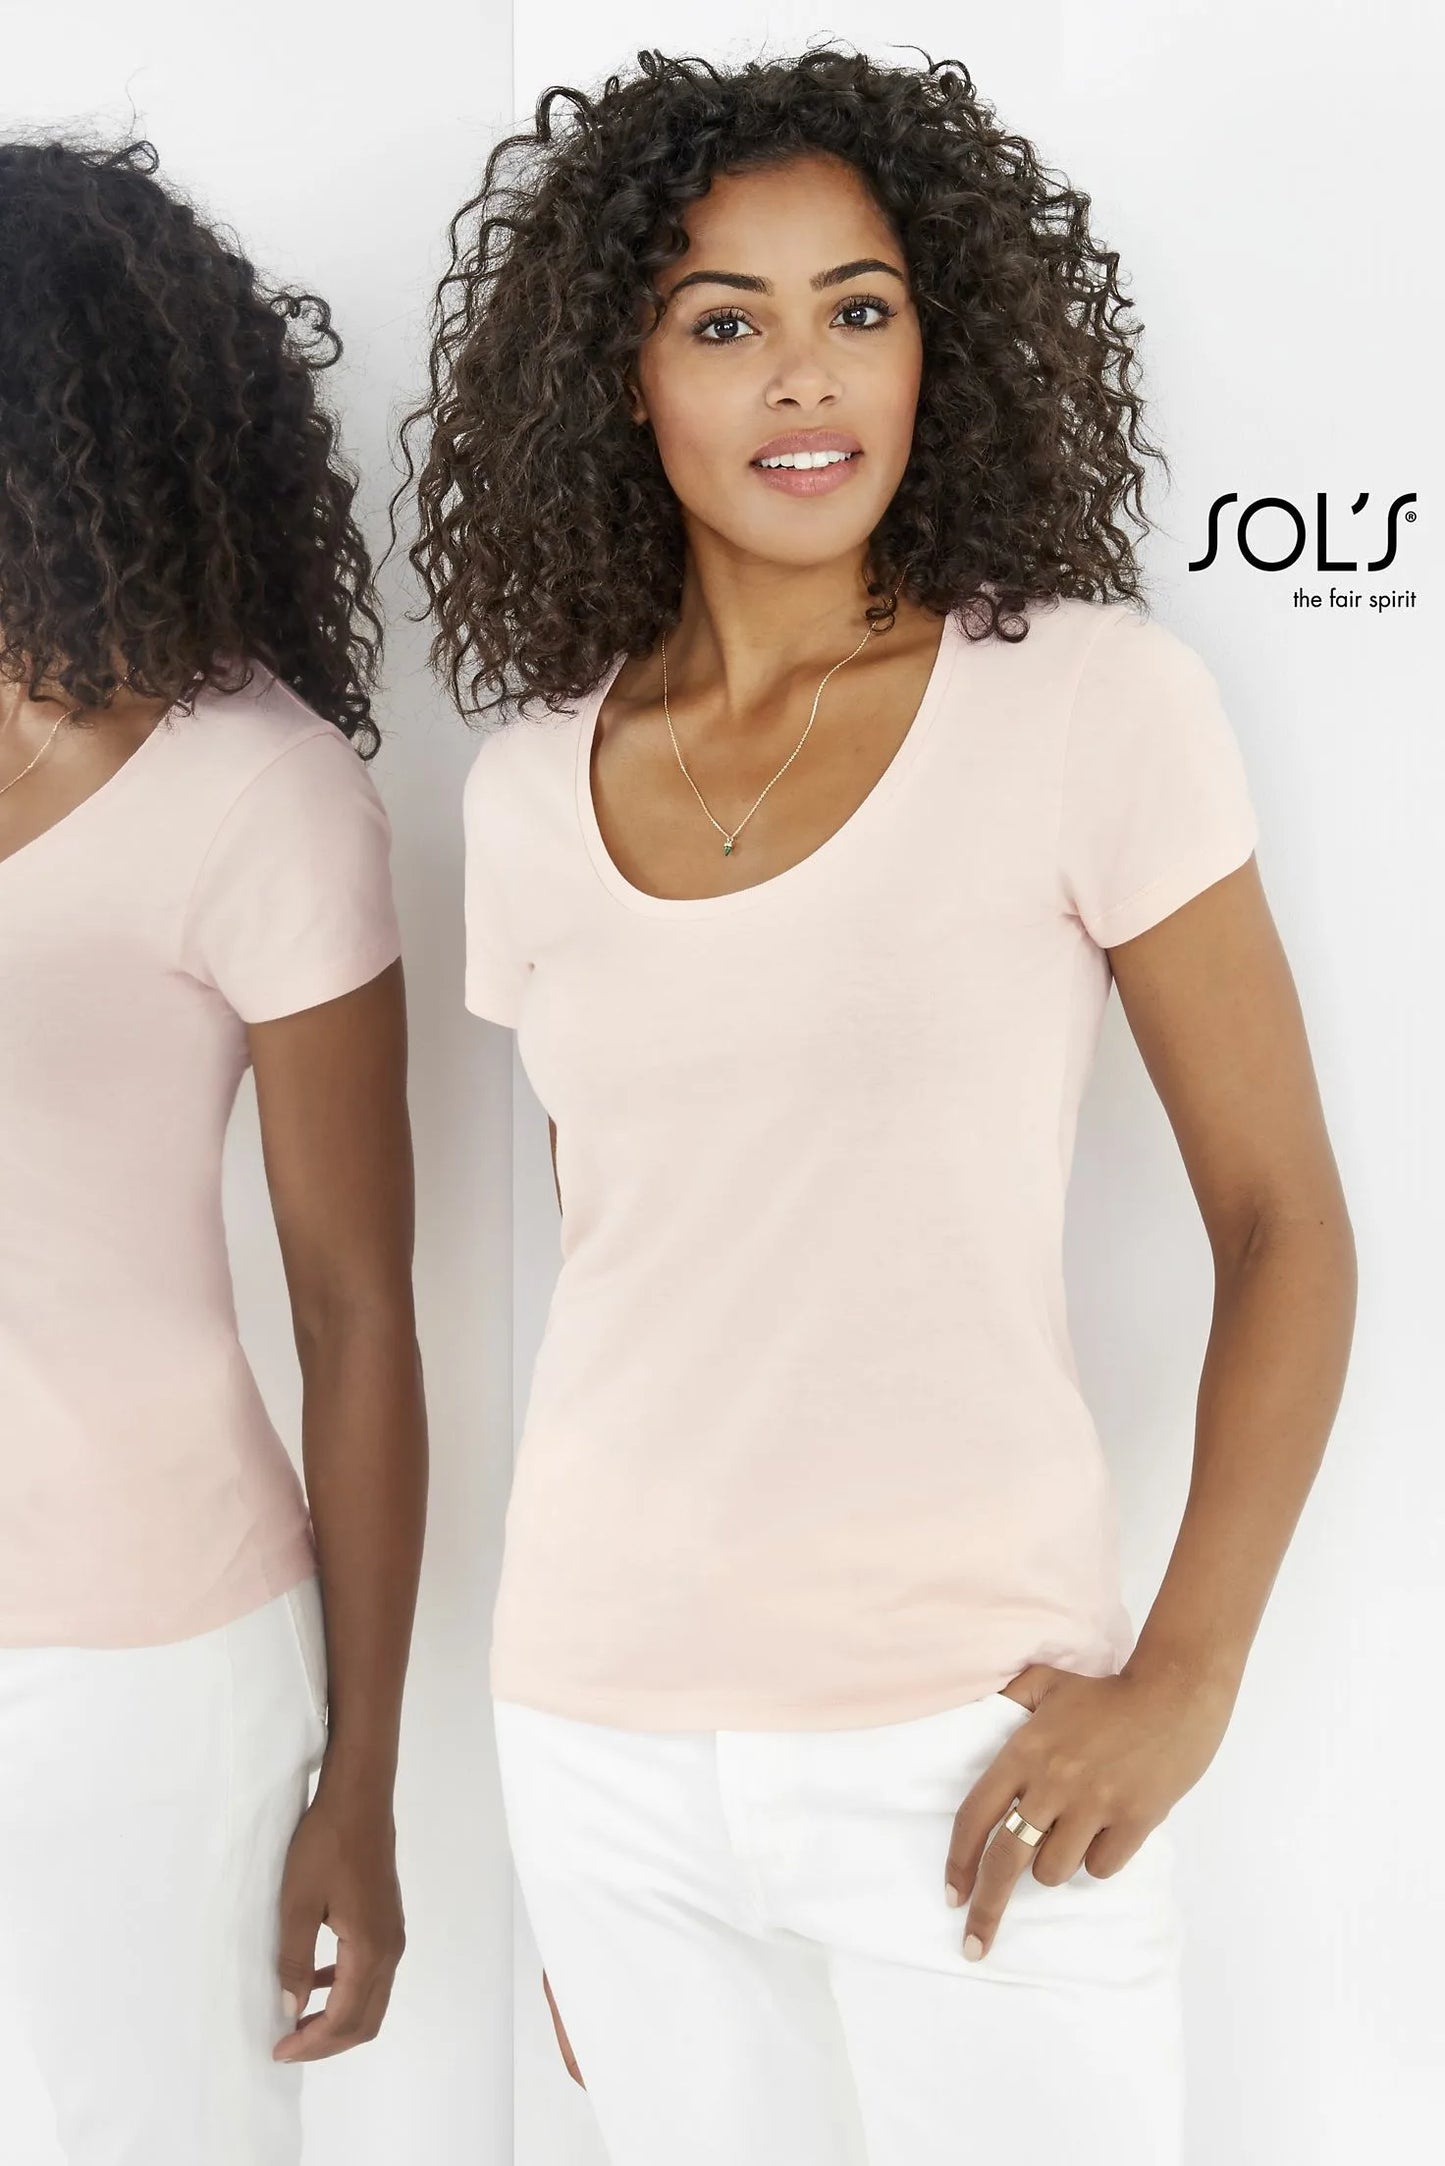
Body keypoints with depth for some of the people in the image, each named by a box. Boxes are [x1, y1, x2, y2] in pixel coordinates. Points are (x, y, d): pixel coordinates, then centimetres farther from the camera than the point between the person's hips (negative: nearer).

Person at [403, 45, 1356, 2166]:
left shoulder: (1095, 701, -7)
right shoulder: (530, 790, 3)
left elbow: (1288, 1230, -4)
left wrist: (1181, 1687, -12)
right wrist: (563, 1828, 15)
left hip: (972, 1739, -3)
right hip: (601, 1735, 4)